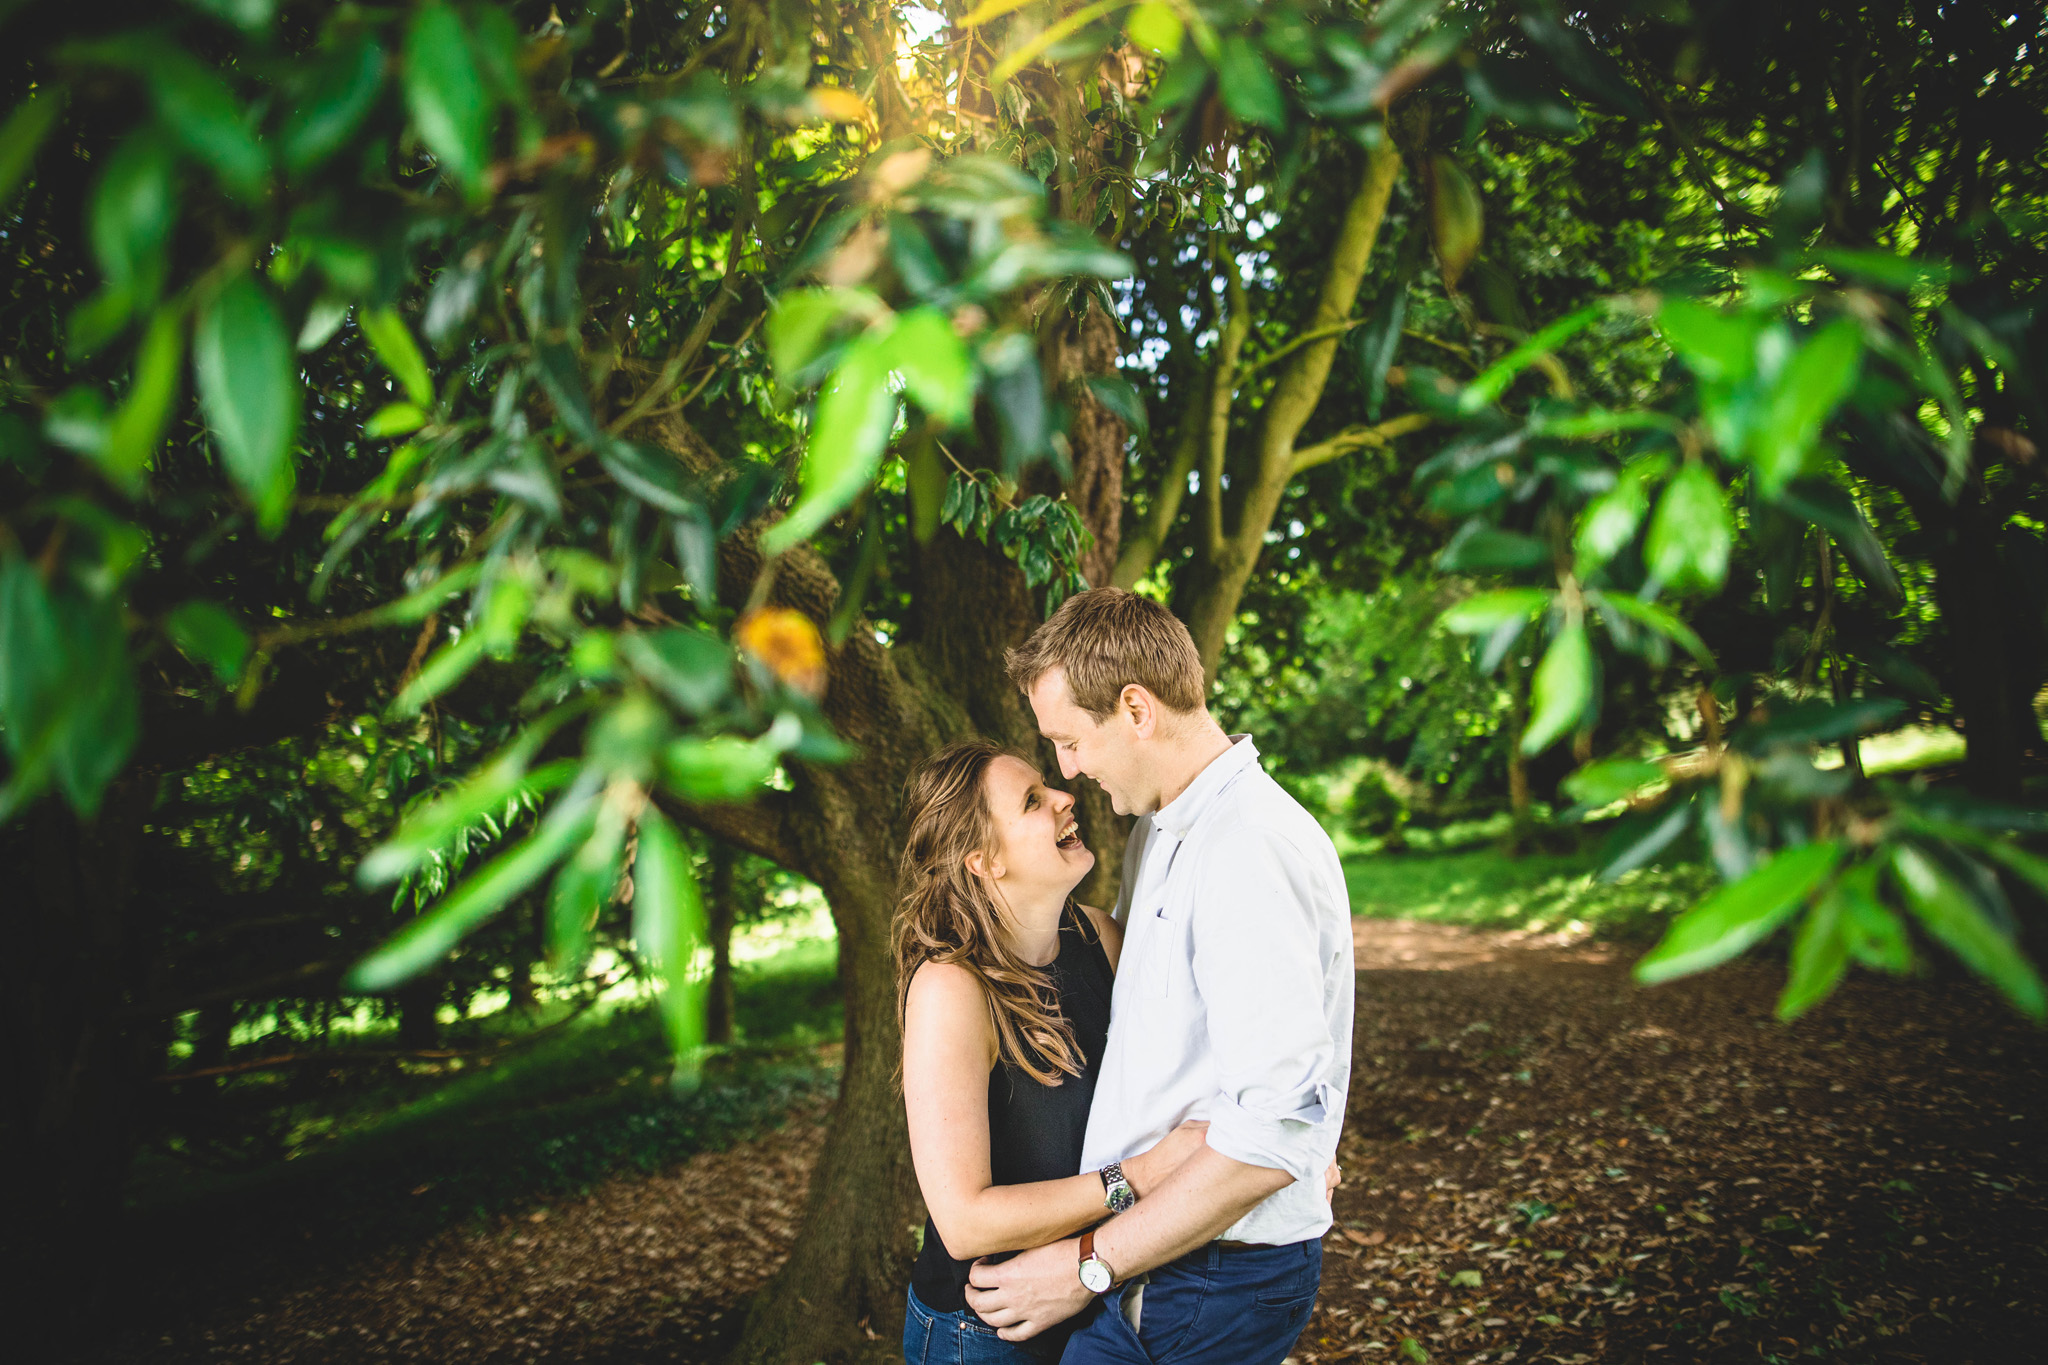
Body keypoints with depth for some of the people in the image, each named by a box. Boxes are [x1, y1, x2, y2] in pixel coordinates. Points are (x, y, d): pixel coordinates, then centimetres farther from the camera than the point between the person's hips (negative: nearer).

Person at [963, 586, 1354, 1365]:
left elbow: (1273, 1133, -27)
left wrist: (1089, 1267, -19)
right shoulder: (1157, 831, 10)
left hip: (1222, 1285, -8)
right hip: (1141, 1254, 8)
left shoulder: (1253, 849, -22)